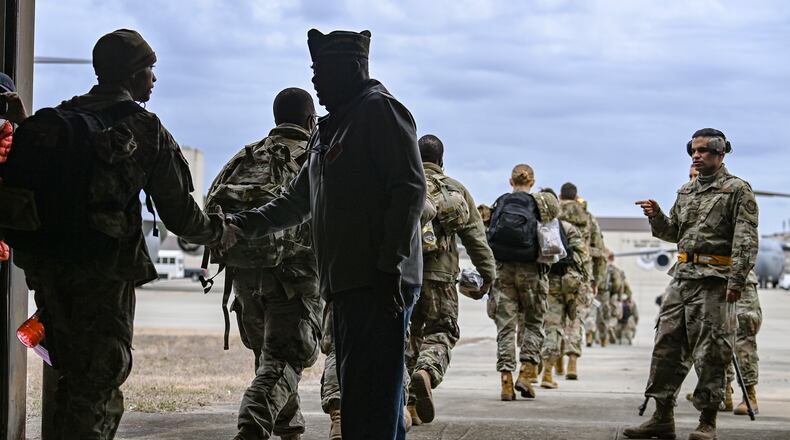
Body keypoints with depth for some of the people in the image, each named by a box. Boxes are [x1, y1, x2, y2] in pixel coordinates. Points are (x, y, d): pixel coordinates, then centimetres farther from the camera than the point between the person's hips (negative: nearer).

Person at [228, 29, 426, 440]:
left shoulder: (379, 110, -6)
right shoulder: (328, 130, 23)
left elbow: (410, 190, -15)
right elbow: (298, 201, 29)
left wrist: (390, 265, -20)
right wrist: (246, 224, 14)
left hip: (379, 284, -10)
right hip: (347, 284, 10)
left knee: (371, 405, -14)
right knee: (357, 397, 13)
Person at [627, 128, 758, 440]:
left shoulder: (737, 190, -2)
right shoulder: (686, 192, 18)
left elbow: (746, 240, -10)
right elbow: (673, 233, 25)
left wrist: (737, 280, -19)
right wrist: (657, 217, 4)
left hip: (714, 279, -7)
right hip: (682, 276, 7)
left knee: (709, 352, -4)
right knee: (667, 345, 5)